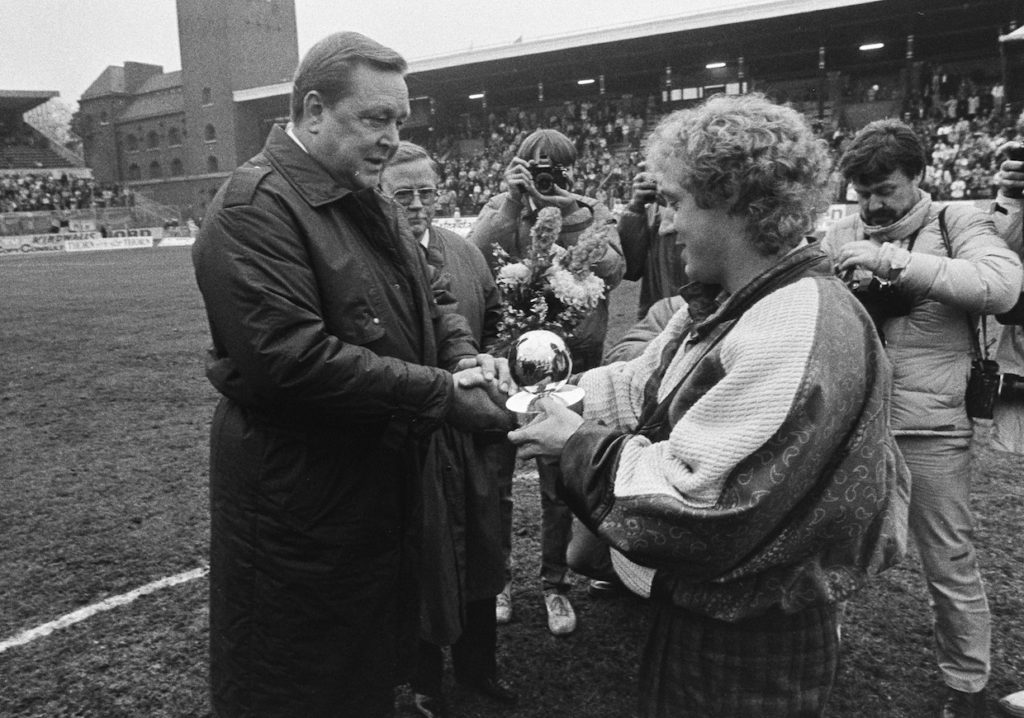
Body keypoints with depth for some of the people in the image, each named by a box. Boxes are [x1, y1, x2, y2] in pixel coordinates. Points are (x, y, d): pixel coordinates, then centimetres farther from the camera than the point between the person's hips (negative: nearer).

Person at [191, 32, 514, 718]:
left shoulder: (370, 201, 11)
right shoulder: (256, 205, -19)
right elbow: (289, 358, -29)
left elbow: (430, 295, 17)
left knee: (378, 656, 23)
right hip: (297, 499, -8)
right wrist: (443, 393, -26)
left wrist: (467, 356, -6)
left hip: (386, 479, 8)